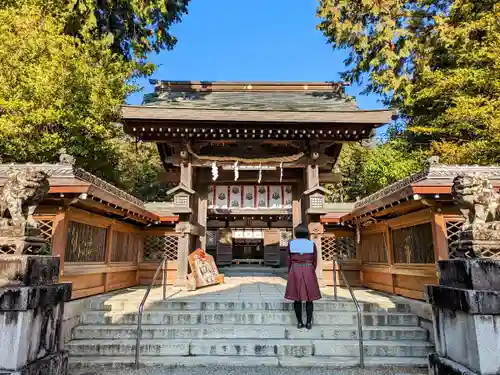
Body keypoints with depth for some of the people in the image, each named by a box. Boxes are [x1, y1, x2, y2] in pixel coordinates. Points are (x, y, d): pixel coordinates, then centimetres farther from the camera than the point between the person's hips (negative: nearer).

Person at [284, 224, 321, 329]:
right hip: (308, 273, 0)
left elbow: (289, 261, 3)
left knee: (297, 298, 9)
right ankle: (309, 323, 11)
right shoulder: (312, 244, -3)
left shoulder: (291, 244, -3)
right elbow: (315, 262, 3)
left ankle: (299, 322, 12)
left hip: (295, 272, 0)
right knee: (309, 298, 10)